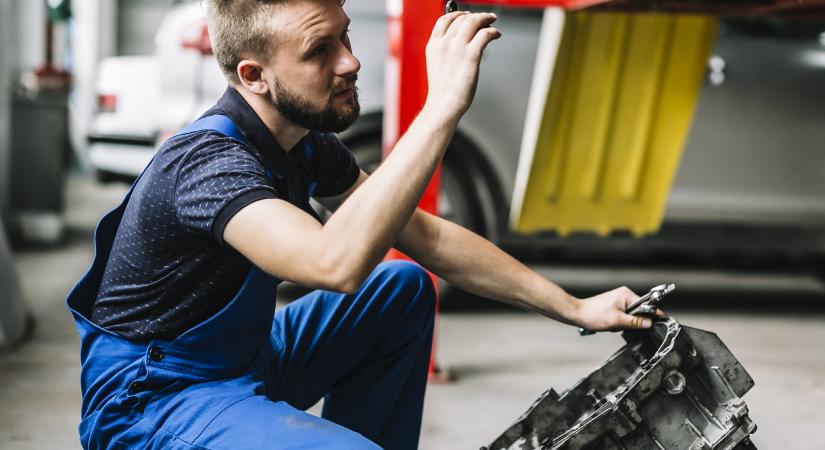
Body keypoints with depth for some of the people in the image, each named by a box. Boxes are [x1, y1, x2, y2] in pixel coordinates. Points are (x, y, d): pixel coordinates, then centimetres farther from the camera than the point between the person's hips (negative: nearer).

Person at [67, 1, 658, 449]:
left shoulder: (308, 144, 0)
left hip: (240, 361, 9)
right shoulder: (209, 160, -27)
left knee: (404, 287, 11)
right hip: (151, 402, -9)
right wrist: (444, 107, -43)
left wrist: (572, 308, 3)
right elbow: (337, 264, -45)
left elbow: (429, 238, 6)